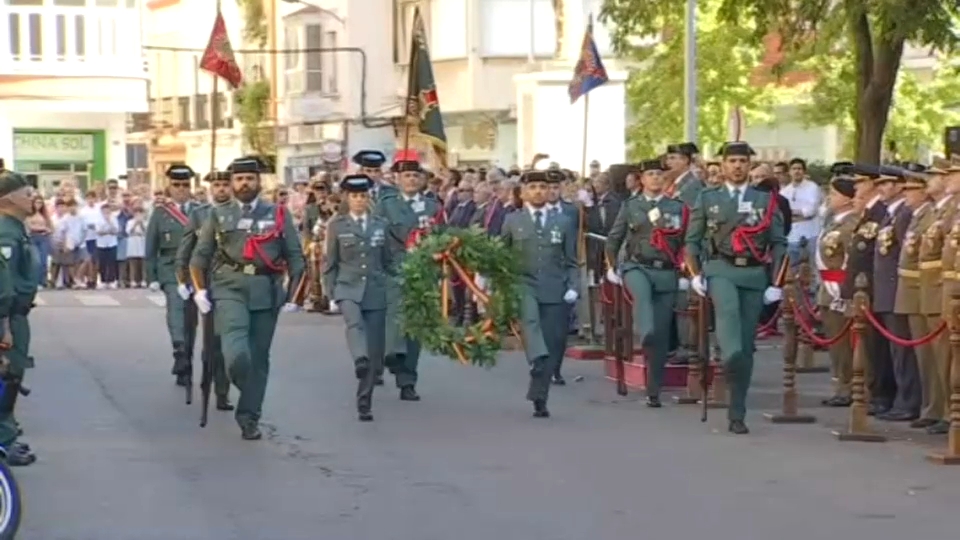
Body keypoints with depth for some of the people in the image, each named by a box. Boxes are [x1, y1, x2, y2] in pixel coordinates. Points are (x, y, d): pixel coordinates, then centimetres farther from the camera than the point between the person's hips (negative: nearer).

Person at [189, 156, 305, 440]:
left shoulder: (278, 215, 8)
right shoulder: (218, 215, 9)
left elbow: (295, 258, 9)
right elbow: (199, 256, 12)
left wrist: (292, 296, 2)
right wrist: (199, 290, 2)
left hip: (266, 293, 1)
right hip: (229, 290, -1)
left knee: (259, 358, 6)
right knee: (237, 354, -25)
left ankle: (249, 419, 15)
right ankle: (247, 392, 0)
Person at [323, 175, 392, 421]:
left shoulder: (381, 225, 10)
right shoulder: (337, 225, 4)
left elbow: (388, 261, 14)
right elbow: (330, 263, 7)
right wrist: (331, 294, 1)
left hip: (376, 291, 2)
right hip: (348, 288, -2)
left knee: (375, 351, 0)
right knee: (355, 323, -35)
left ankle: (364, 403, 9)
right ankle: (360, 361, -61)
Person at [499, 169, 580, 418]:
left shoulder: (563, 222, 12)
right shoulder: (512, 221, 10)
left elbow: (571, 262, 12)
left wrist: (573, 288, -2)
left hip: (555, 291, 1)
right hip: (524, 285, -1)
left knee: (553, 346, -2)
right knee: (529, 319, -34)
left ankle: (540, 399, 7)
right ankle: (538, 360, -55)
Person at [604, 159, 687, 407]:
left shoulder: (677, 208, 7)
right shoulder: (630, 206, 9)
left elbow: (687, 243, 7)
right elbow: (614, 238, 17)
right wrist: (612, 267, 16)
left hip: (666, 272, 1)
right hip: (637, 267, -1)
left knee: (661, 335, 0)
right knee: (642, 292, -40)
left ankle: (654, 391, 8)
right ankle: (645, 333, -66)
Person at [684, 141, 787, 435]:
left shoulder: (765, 200, 10)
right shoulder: (708, 198, 10)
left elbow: (779, 244, 9)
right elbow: (692, 240, 11)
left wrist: (776, 284, 1)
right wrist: (695, 275, -2)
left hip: (754, 273, 1)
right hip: (720, 269, -1)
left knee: (747, 344, 2)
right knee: (728, 308, -37)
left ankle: (737, 414, 7)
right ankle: (731, 356, -63)